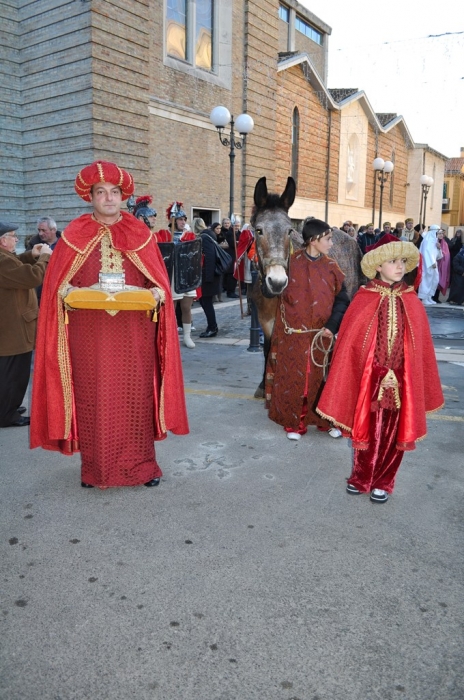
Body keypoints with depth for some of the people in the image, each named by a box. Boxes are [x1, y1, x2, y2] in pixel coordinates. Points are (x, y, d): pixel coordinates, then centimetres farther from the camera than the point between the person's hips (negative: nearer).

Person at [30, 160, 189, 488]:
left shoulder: (141, 233, 9)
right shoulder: (74, 235, 7)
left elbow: (158, 279, 8)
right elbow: (57, 282, 6)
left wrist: (158, 293, -12)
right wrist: (67, 292, -14)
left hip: (134, 333, 0)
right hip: (88, 333, 0)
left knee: (135, 396, 3)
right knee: (92, 397, 3)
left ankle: (141, 464, 17)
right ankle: (95, 468, 17)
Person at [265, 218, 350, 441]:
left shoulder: (331, 267, 0)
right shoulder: (291, 263, -6)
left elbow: (342, 300, -2)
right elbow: (282, 295, 0)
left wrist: (331, 326, -15)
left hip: (321, 334, 2)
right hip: (294, 334, -1)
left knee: (323, 377, 9)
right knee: (293, 376, 7)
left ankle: (327, 420, 26)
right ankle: (294, 422, 22)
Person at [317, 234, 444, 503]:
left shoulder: (412, 302, 0)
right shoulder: (364, 300, -7)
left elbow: (421, 345, 4)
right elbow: (348, 342, -6)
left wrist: (420, 385, 2)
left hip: (401, 380, 2)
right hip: (369, 377, -2)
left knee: (395, 432, 12)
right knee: (367, 429, 11)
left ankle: (383, 483, 30)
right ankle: (361, 478, 31)